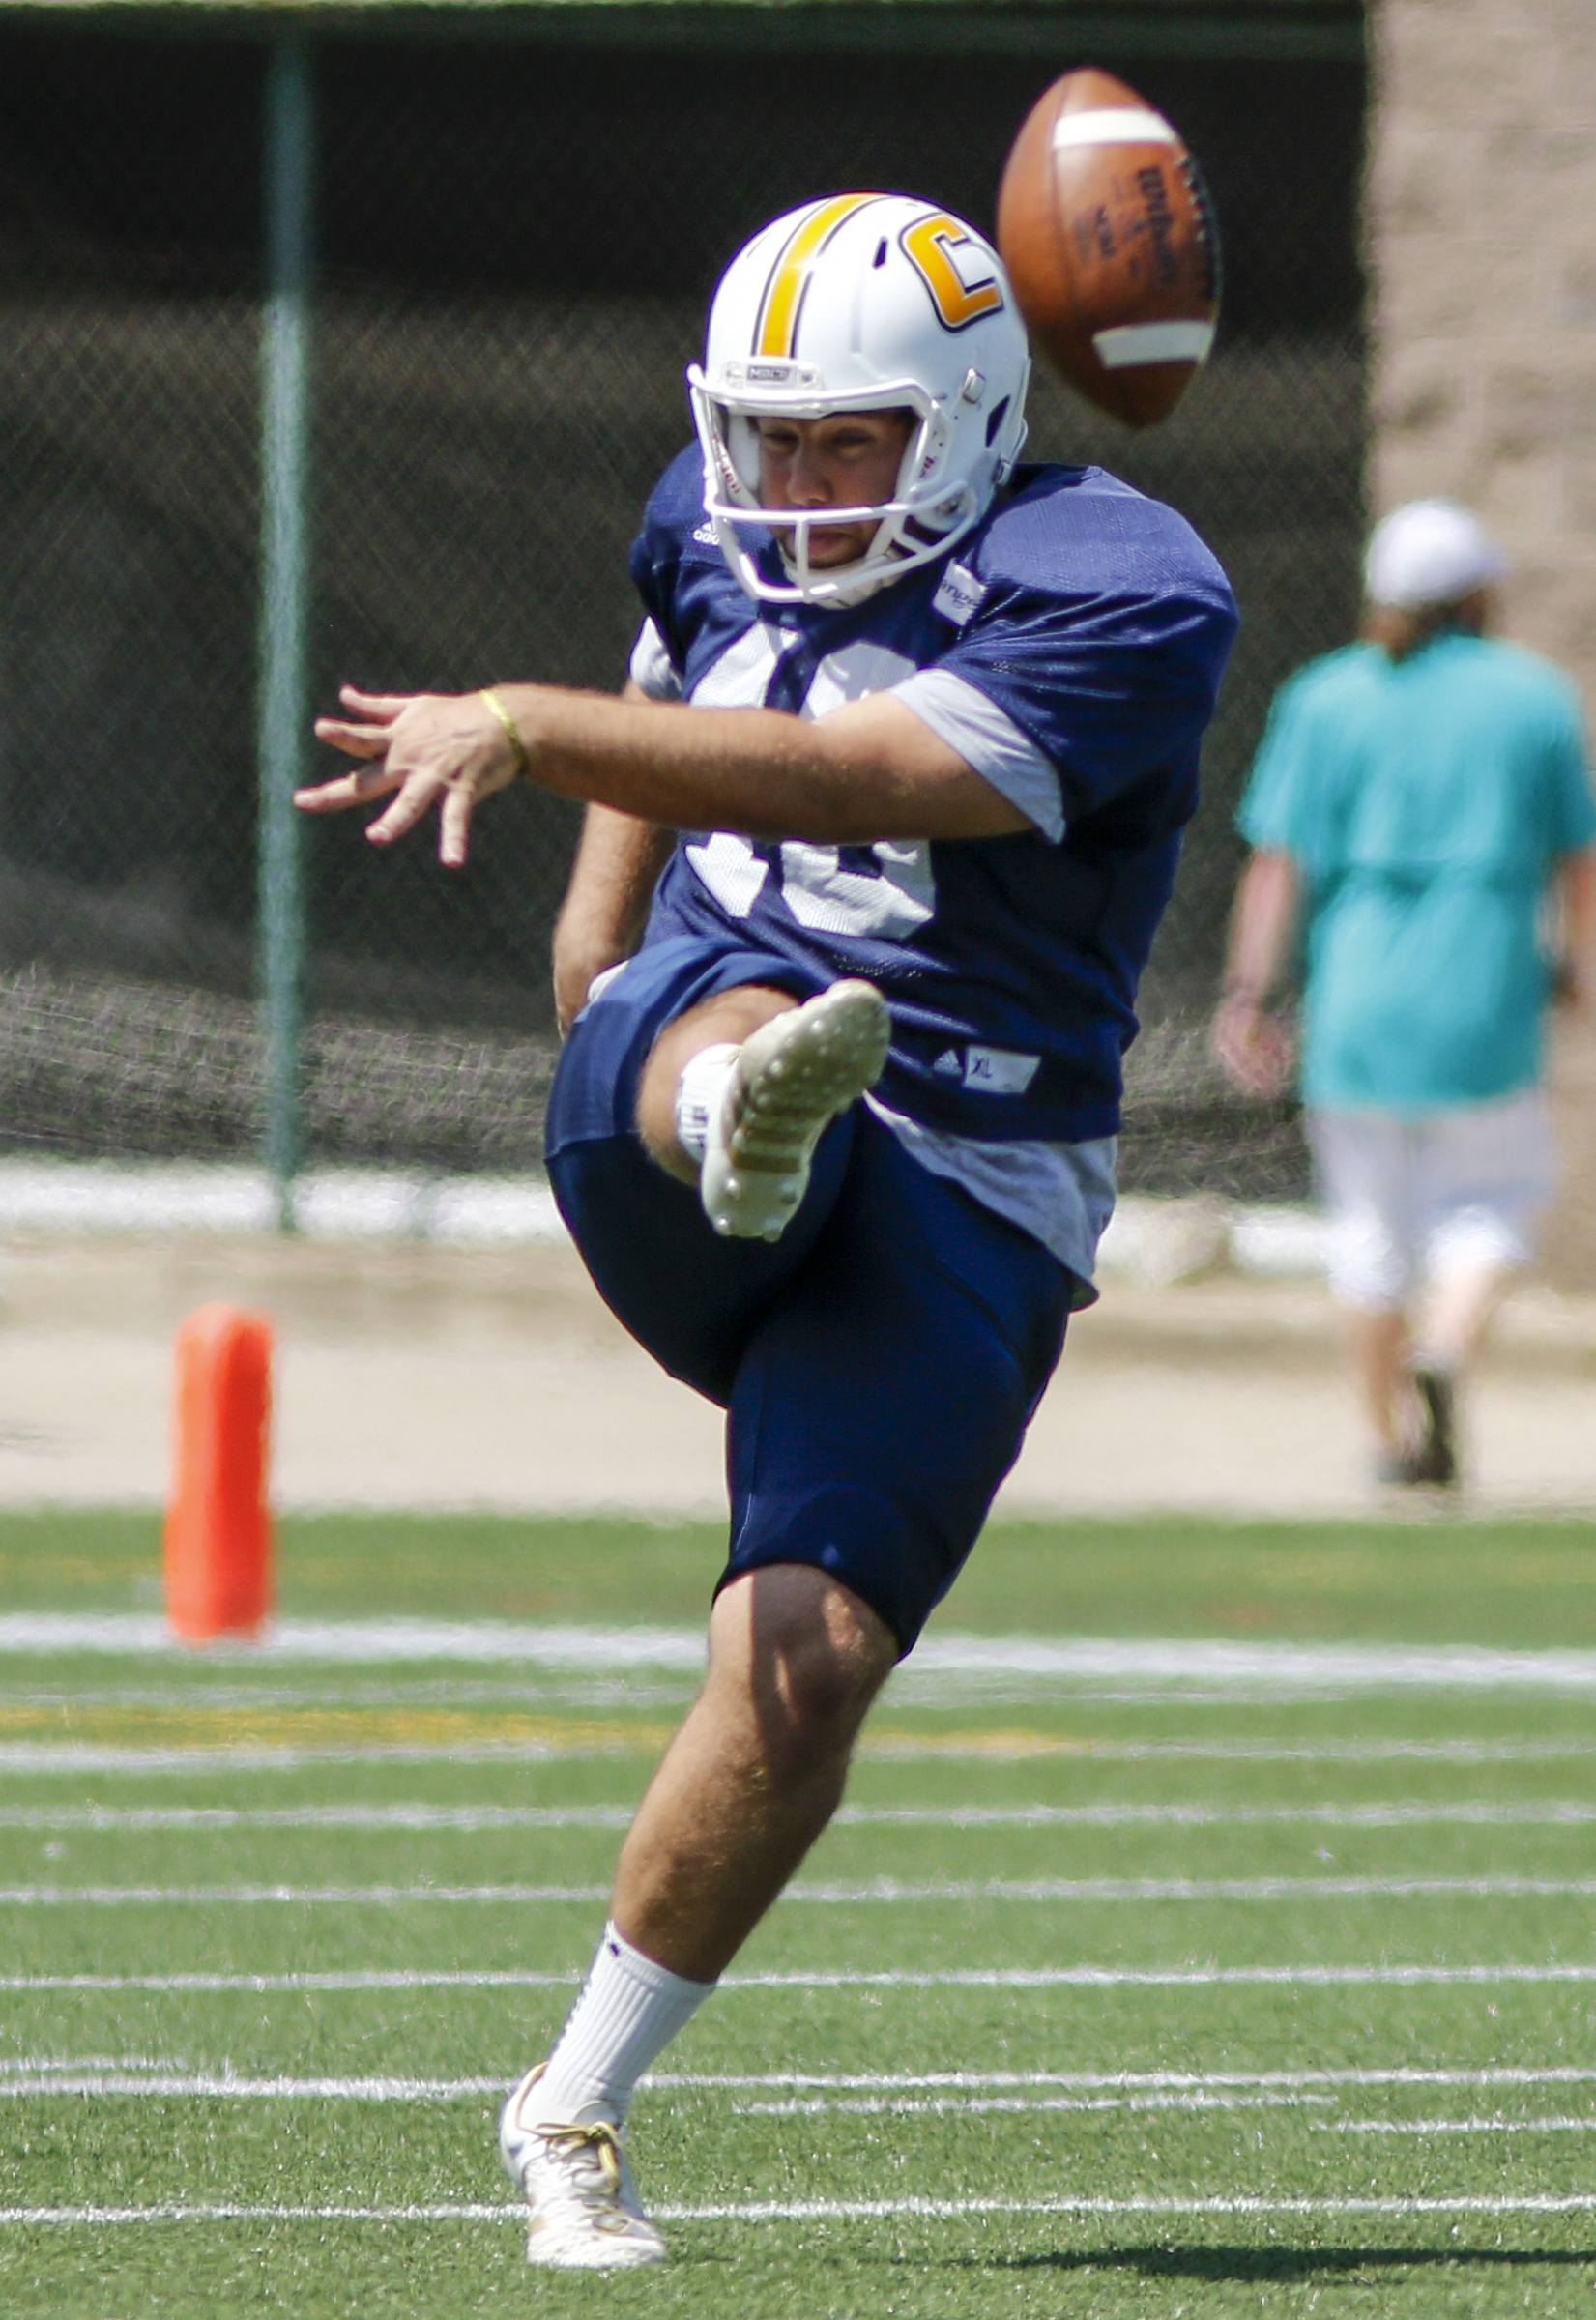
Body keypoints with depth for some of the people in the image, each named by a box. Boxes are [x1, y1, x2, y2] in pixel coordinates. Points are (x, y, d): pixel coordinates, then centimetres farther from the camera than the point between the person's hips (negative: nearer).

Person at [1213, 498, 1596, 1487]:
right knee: (1491, 1199, 12)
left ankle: (1392, 1437, 15)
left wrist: (1250, 992, -3)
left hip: (1356, 1000, 1)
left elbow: (1279, 861, -3)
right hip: (1487, 999, -1)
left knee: (1373, 1222, 12)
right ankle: (1448, 1348, -15)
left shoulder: (1324, 700, 3)